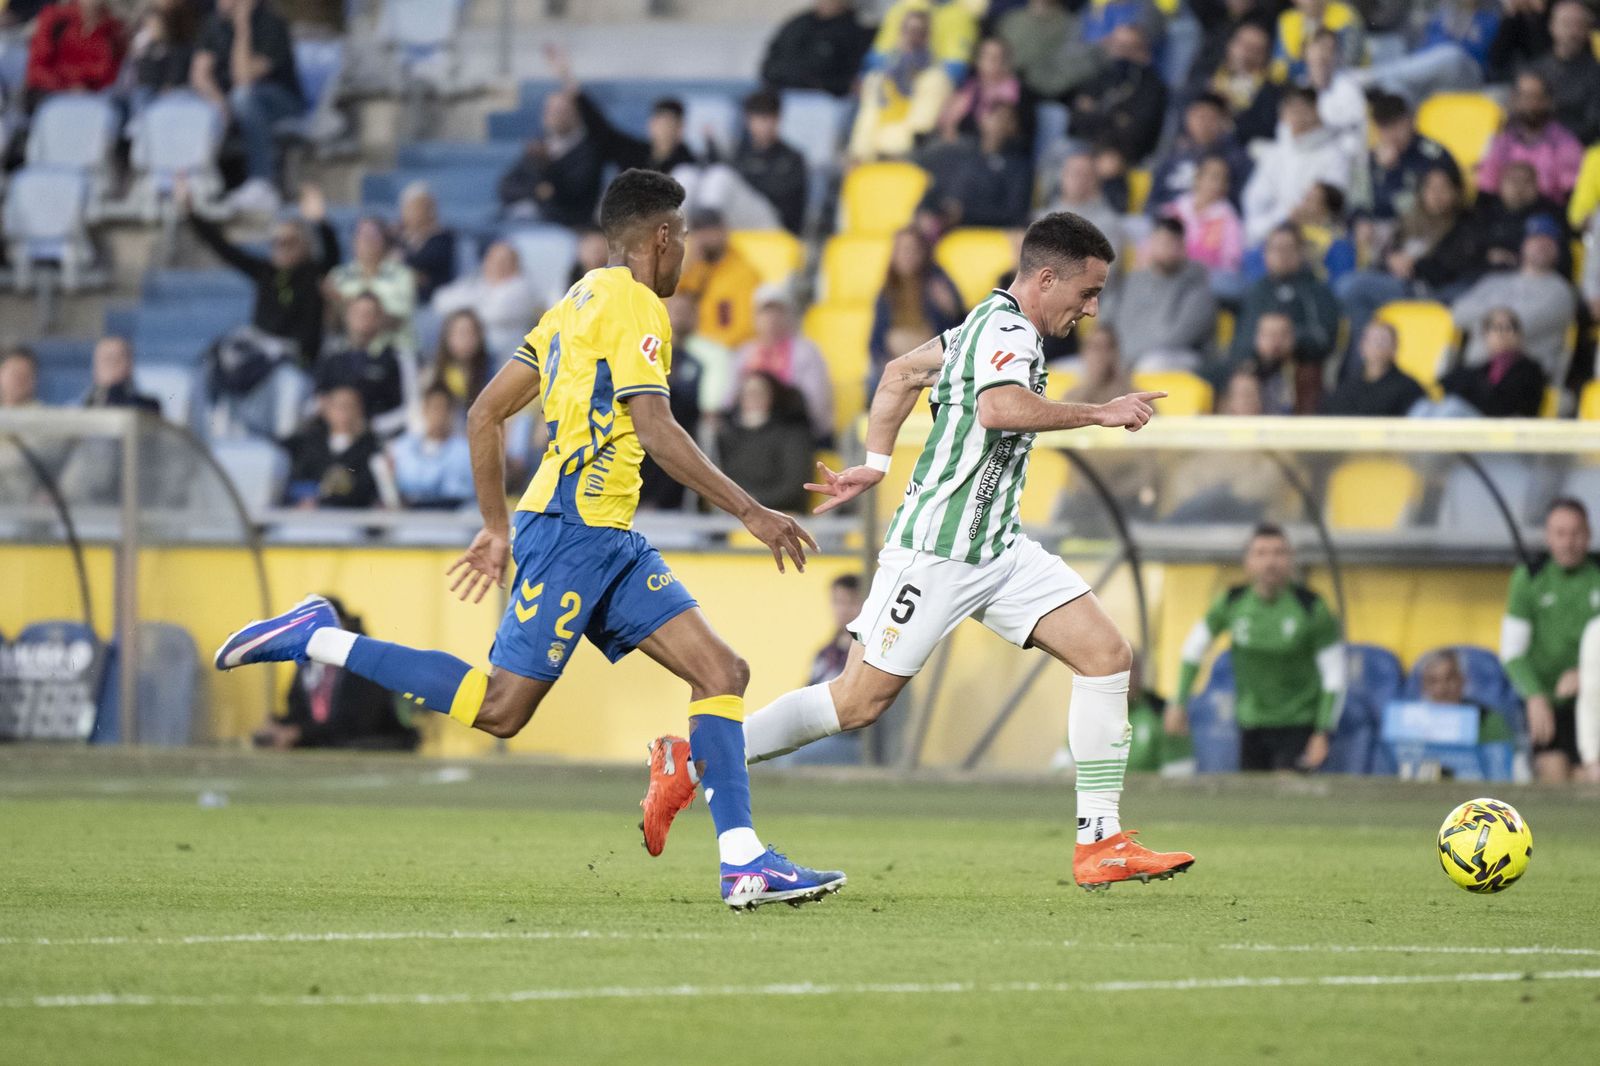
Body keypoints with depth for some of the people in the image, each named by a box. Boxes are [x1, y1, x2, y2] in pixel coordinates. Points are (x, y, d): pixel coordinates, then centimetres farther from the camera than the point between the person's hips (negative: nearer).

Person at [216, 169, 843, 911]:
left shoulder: (579, 303, 20)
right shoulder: (635, 304, -7)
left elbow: (485, 414, 21)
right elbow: (657, 433, -19)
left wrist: (497, 528, 25)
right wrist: (750, 512, -17)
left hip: (609, 542, 10)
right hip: (574, 528, -10)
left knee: (721, 670, 0)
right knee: (502, 707, -12)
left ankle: (743, 862, -7)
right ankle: (317, 639, -3)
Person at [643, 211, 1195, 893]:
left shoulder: (994, 323, 14)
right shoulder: (1006, 329, -16)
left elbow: (902, 372, 26)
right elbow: (1000, 408, -38)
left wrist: (876, 463, 24)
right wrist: (1100, 413, -29)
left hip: (996, 548, 10)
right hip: (936, 548, -10)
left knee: (1106, 654, -3)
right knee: (860, 701, -6)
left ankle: (1101, 844, -3)